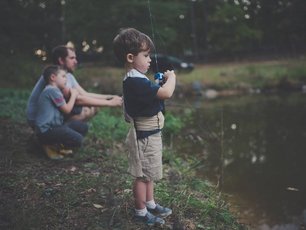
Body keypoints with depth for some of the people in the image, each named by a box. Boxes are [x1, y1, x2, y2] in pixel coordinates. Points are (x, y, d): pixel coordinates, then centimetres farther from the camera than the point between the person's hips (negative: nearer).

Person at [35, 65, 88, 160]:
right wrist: (73, 95, 3)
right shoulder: (53, 90, -14)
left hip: (54, 126, 11)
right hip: (46, 130, -11)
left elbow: (65, 108, 16)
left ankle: (58, 145, 8)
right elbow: (67, 109, -11)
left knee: (83, 127, 6)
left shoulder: (54, 90, 19)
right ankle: (50, 146, -3)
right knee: (77, 140, -24)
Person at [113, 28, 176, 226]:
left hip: (149, 134, 10)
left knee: (149, 173, 22)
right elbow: (167, 93, -32)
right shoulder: (137, 82, -27)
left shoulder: (134, 80, 7)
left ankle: (150, 204, 37)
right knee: (142, 175, 5)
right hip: (144, 136, -10)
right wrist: (171, 77, -14)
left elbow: (154, 93, 19)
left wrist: (159, 83, 4)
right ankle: (141, 212, 20)